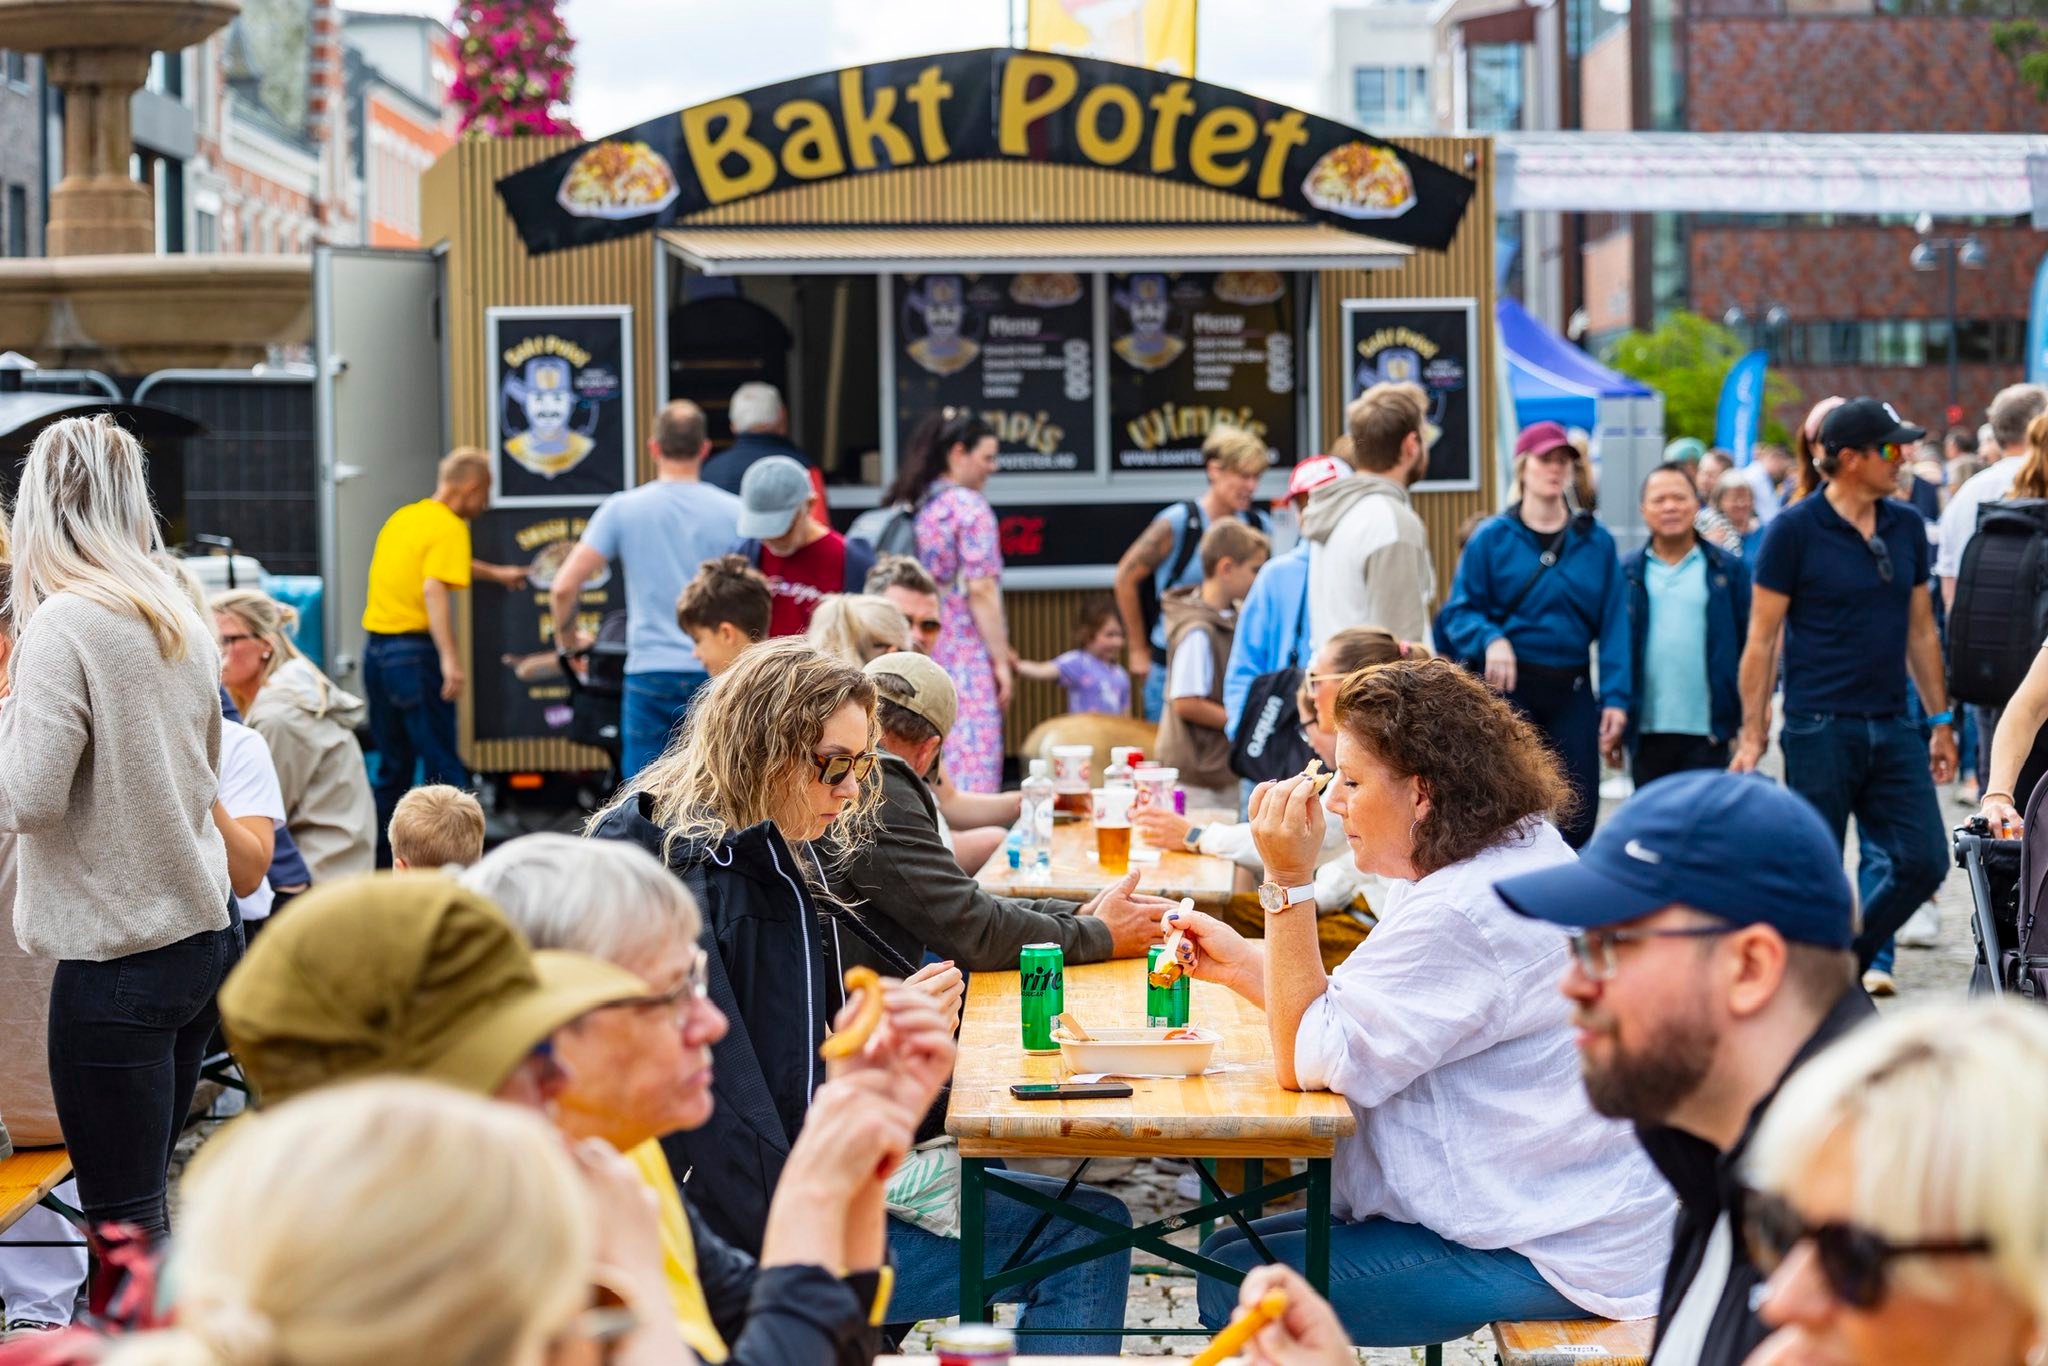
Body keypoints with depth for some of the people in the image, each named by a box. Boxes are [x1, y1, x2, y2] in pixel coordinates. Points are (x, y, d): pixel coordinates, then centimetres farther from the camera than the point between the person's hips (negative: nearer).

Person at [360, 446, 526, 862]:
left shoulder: (402, 517, 17)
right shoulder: (449, 528, -10)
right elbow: (434, 588, -25)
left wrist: (493, 573, 49)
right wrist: (450, 659, -31)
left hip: (376, 649, 8)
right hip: (414, 651, -8)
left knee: (392, 766, 16)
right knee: (442, 766, -5)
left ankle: (378, 860, 19)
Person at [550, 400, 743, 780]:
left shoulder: (622, 510, 0)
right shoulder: (735, 513, 0)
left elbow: (564, 587, -5)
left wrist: (568, 637, 14)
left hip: (650, 675, 0)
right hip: (719, 674, 0)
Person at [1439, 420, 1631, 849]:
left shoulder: (1596, 541, 6)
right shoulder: (1492, 538, 1)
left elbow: (1613, 624, 2)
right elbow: (1460, 611, 0)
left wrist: (1616, 696, -6)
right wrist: (1490, 639, -20)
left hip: (1572, 692, 2)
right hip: (1508, 686, -2)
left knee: (1578, 813, 0)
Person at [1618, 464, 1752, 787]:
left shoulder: (1729, 569, 5)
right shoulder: (1626, 574, 7)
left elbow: (1748, 647, 5)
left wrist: (1748, 724, -1)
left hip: (1707, 734, -1)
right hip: (1647, 733, 2)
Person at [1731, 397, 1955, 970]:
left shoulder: (1907, 526, 10)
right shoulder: (1794, 529, -7)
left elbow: (1921, 631, 17)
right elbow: (1761, 640, -5)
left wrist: (1941, 721, 16)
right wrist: (1753, 735, -8)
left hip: (1893, 728, 5)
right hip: (1820, 727, -5)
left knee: (1923, 860, 0)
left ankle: (1842, 964, 18)